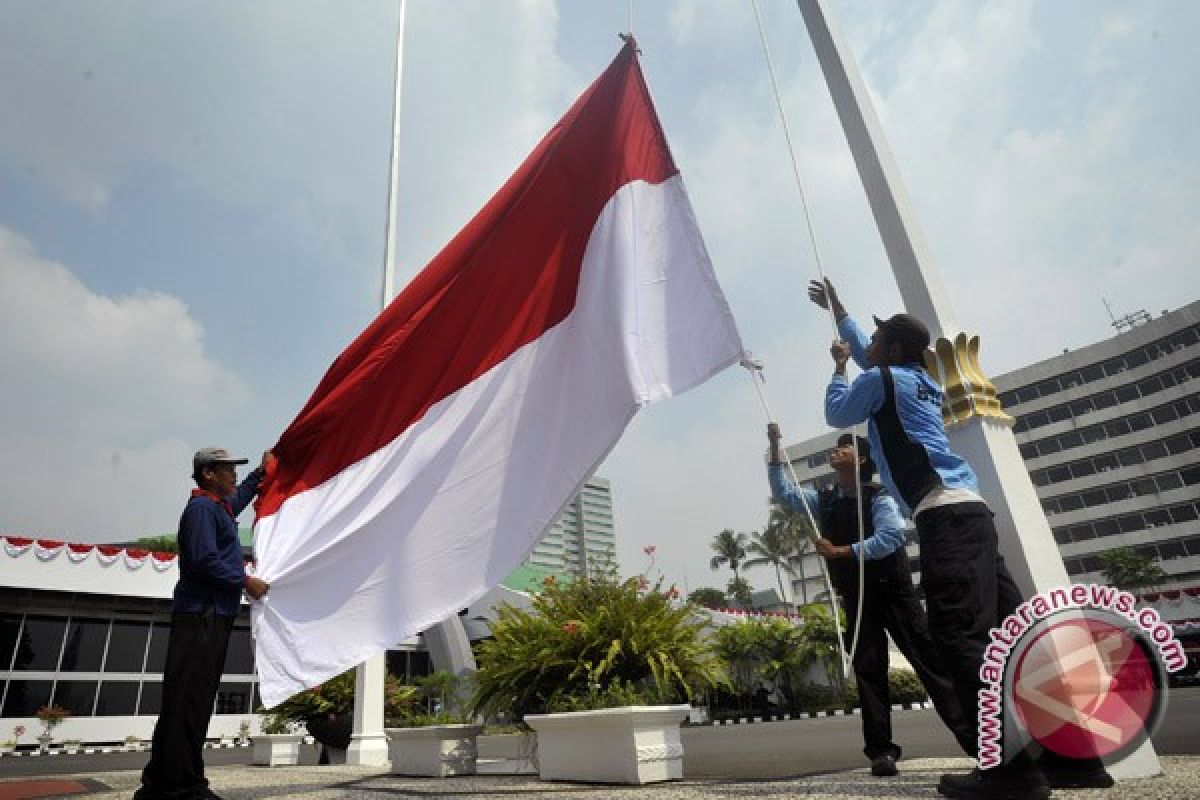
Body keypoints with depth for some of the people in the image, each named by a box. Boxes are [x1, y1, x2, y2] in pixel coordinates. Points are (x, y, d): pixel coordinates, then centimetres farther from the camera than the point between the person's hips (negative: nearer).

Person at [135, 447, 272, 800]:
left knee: (197, 701, 12)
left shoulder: (221, 506, 20)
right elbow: (204, 560, -20)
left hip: (214, 616, 10)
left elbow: (240, 496, 45)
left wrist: (261, 472, 48)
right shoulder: (201, 508, -10)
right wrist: (245, 581, -13)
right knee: (188, 700, -8)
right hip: (201, 615, -10)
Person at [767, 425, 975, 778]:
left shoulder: (878, 496, -7)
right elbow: (783, 493, 9)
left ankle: (973, 738, 4)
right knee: (867, 669, 4)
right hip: (856, 597, 4)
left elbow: (892, 536, -21)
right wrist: (775, 449, 0)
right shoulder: (824, 500, 9)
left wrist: (841, 552, -19)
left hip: (892, 590, -4)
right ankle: (881, 750, 8)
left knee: (929, 659, -2)